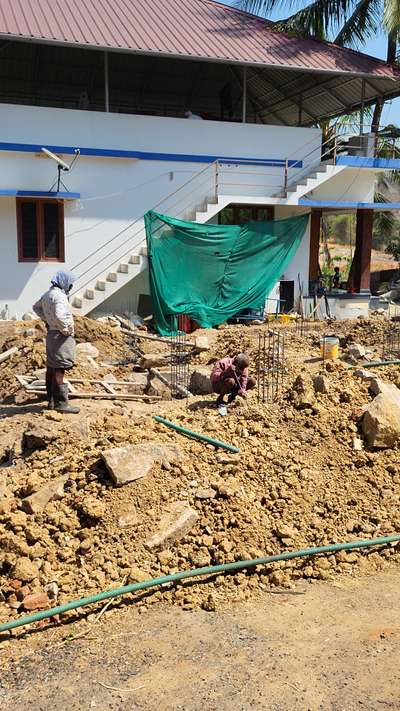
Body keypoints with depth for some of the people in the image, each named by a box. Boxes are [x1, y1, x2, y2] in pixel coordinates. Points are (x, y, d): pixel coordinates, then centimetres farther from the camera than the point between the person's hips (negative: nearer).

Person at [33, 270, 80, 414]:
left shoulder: (47, 294, 12)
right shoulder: (59, 295, -19)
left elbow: (36, 307, 29)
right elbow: (59, 316, -33)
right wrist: (66, 330, -18)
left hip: (51, 334, 10)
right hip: (61, 336, -10)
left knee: (51, 368, 14)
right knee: (59, 370, -8)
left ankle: (51, 401, 22)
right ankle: (61, 403, -6)